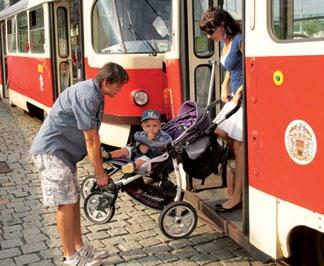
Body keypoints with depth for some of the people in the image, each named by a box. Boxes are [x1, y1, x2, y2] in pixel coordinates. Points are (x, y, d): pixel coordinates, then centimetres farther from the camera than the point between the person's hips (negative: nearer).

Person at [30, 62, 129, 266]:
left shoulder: (96, 94, 9)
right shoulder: (86, 95, -23)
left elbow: (94, 138, 12)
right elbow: (91, 140, -19)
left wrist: (101, 169, 12)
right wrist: (100, 173, -11)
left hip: (64, 151, 10)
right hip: (51, 151, -10)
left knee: (74, 200, 13)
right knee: (66, 203, -5)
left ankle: (80, 248, 23)